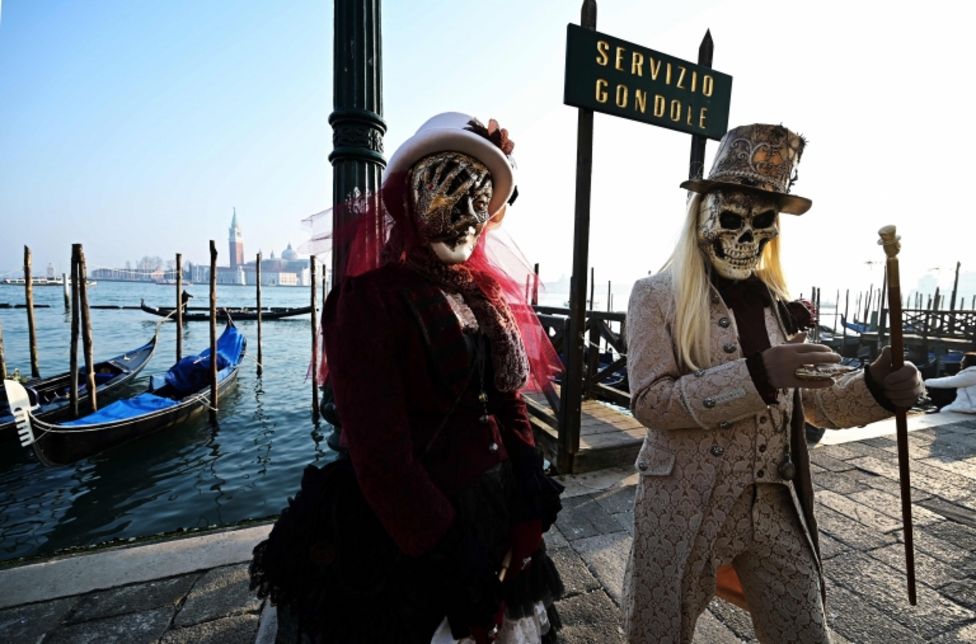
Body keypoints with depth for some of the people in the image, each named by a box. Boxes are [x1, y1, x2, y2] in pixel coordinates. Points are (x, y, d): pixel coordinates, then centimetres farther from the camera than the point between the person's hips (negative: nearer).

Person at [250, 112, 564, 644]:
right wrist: (446, 550, -18)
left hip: (499, 512, 7)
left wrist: (531, 503, -4)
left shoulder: (486, 296, 3)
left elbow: (510, 405, 4)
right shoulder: (370, 298, -17)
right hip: (408, 534, -6)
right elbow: (379, 452, -21)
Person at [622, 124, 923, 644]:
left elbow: (807, 401, 10)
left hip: (776, 510, 5)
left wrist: (873, 389, -9)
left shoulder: (779, 304, 6)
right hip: (684, 510, -4)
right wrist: (757, 375, -26)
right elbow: (649, 401, -20)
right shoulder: (657, 295, -11)